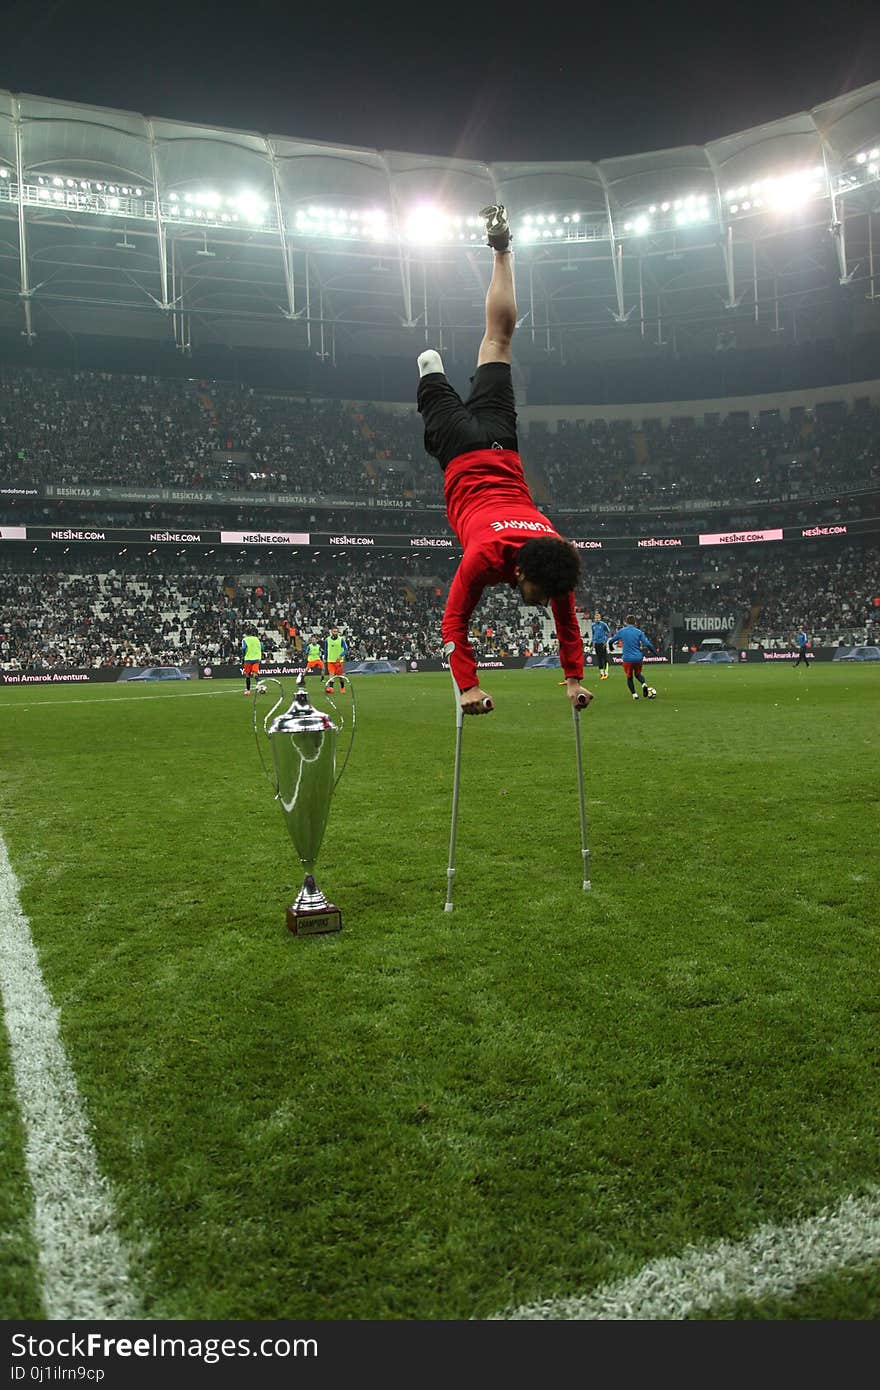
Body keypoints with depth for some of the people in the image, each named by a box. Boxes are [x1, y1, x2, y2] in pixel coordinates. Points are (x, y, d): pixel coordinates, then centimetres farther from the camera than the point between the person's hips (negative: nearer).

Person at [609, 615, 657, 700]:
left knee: (629, 677, 16)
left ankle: (634, 694, 8)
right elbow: (647, 644, -7)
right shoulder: (639, 632, -1)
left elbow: (611, 640, 10)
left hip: (627, 659, -1)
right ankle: (644, 684, -5)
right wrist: (655, 651, 8)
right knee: (638, 674, 23)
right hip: (638, 658, 1)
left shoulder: (621, 631, -1)